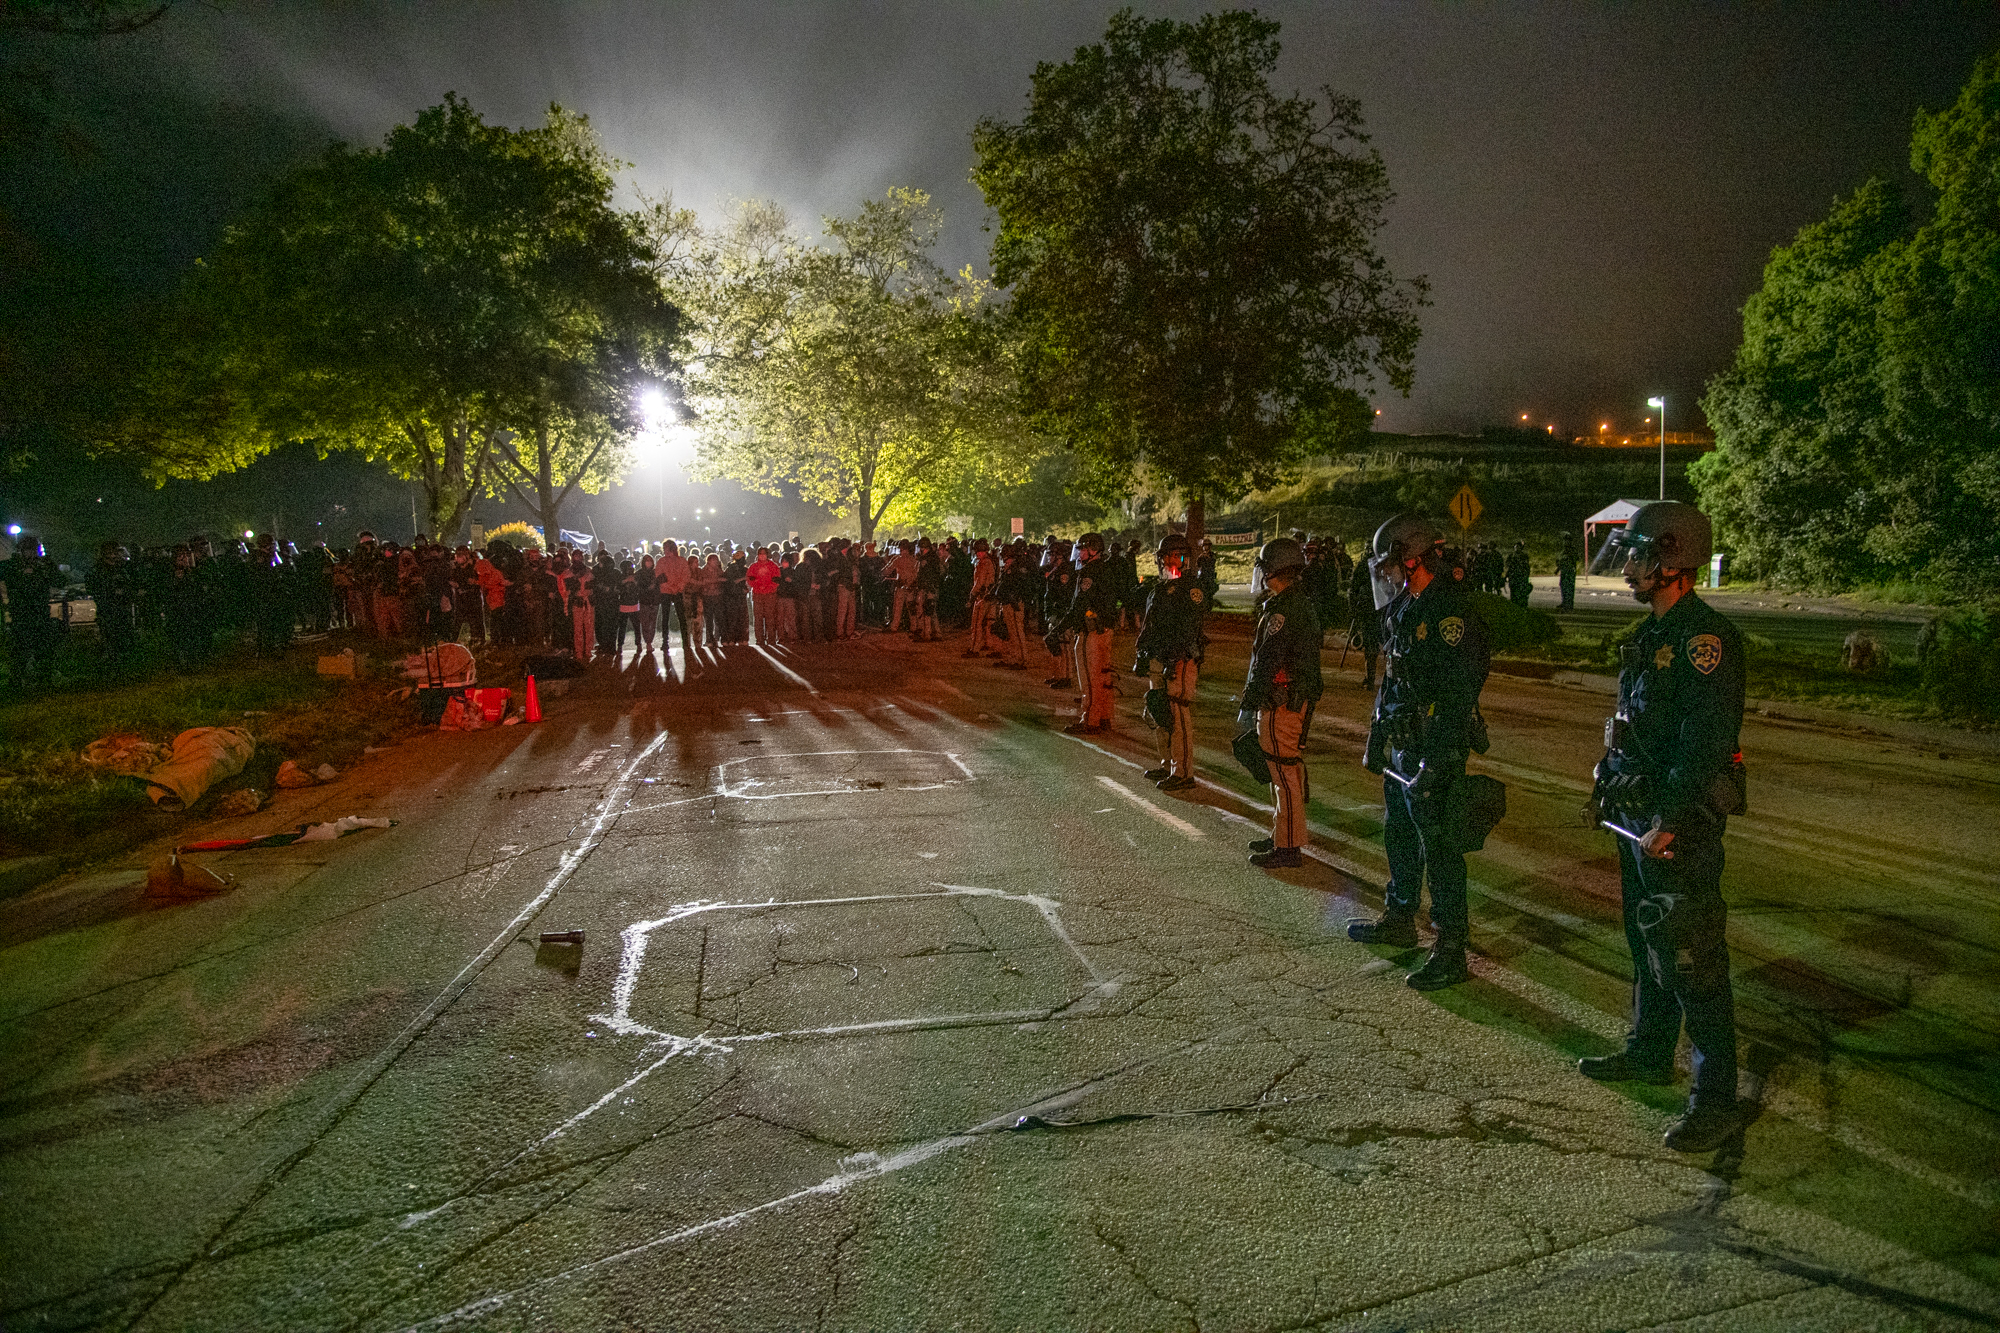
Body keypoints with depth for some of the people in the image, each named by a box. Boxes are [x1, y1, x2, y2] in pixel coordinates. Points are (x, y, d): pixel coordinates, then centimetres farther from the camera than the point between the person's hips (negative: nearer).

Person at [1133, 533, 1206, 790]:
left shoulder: (1189, 589, -10)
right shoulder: (1158, 588, 17)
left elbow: (1187, 631, -18)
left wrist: (1173, 662, -23)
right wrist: (1142, 655, 21)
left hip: (1180, 663, -9)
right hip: (1159, 662, 9)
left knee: (1178, 718, -8)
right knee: (1159, 716, 15)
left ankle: (1183, 774, -3)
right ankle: (1168, 765, 27)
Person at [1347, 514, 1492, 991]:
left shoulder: (1451, 612, -20)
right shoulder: (1406, 608, 12)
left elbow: (1457, 696, -24)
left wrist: (1435, 762, -26)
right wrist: (1376, 739, 22)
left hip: (1433, 752, -10)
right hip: (1401, 747, 10)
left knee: (1439, 847, -3)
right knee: (1399, 835, 20)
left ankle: (1451, 949, 6)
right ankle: (1399, 919, 37)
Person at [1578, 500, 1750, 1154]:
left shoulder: (1705, 636, -18)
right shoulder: (1653, 634, 13)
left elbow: (1706, 743, -24)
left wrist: (1670, 823, -26)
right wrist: (1609, 788, 19)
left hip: (1682, 824, -10)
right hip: (1638, 816, 10)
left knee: (1692, 959, -4)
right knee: (1646, 941, 21)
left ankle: (1716, 1099, 6)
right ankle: (1650, 1052, 37)